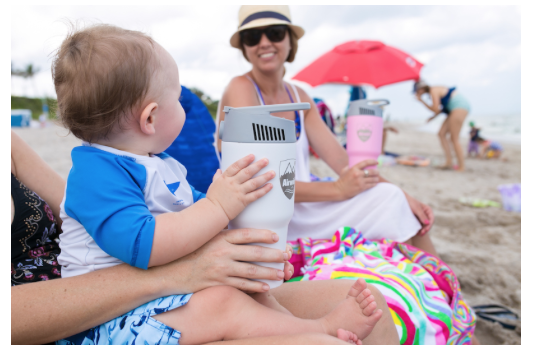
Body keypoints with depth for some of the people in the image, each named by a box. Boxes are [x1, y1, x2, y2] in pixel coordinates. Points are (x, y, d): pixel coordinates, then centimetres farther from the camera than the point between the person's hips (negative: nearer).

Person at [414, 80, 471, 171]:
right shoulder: (435, 90, 16)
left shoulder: (433, 91, -13)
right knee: (442, 134, 6)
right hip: (458, 108, 10)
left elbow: (436, 109, -15)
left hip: (460, 107, -10)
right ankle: (449, 162, 4)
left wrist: (421, 101, -8)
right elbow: (443, 107, 21)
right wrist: (434, 117, 10)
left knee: (454, 138, -9)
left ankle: (461, 166, -5)